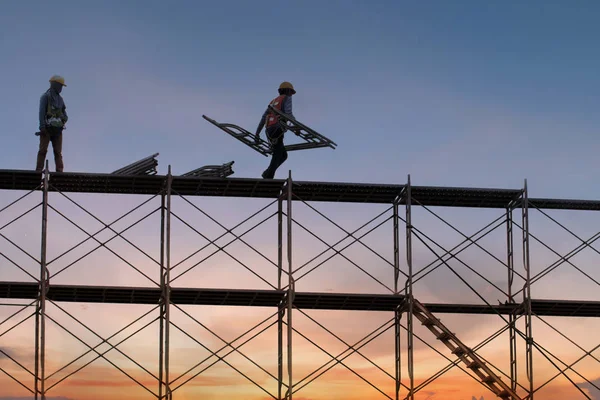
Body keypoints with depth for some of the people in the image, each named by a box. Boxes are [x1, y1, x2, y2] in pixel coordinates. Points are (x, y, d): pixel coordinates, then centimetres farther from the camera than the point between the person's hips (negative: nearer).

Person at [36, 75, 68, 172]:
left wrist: (65, 119, -5)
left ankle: (59, 171, -10)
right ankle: (39, 171, -15)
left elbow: (64, 115, 19)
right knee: (43, 150, -12)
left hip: (57, 129, 6)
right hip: (47, 128, -6)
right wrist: (42, 127, -22)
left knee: (58, 152, -3)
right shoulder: (45, 97, 0)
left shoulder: (60, 99, 21)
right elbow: (42, 112, -11)